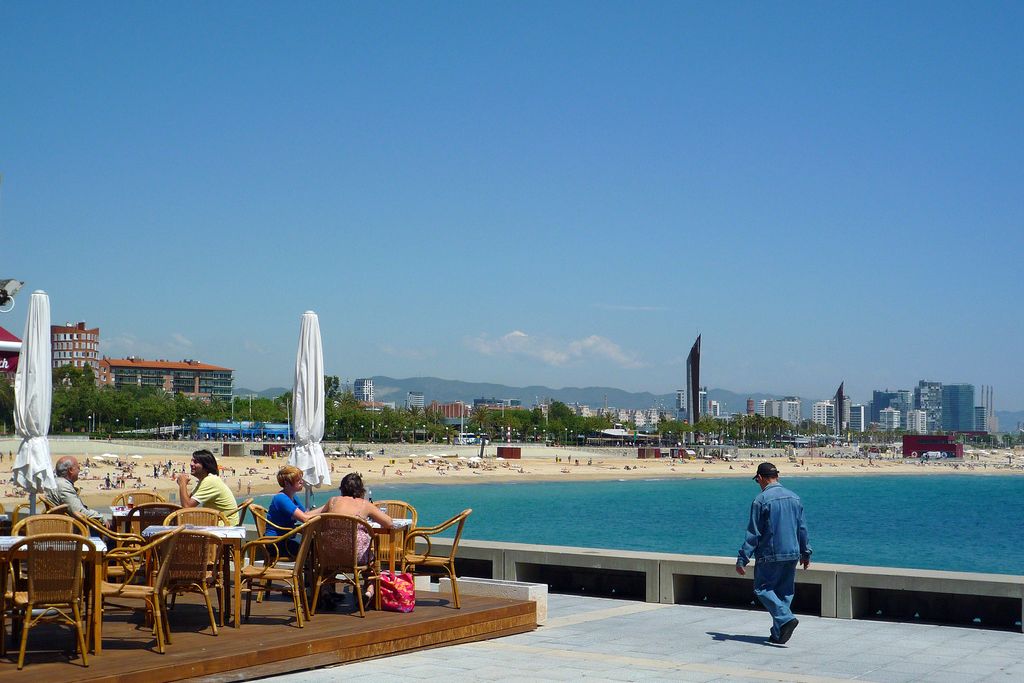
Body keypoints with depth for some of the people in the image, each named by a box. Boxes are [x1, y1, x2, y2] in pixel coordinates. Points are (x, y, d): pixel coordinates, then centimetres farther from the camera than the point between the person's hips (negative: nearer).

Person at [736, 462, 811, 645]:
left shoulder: (761, 500, -12)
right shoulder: (794, 498, 8)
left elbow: (753, 533, -13)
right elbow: (802, 529, 13)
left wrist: (742, 559, -9)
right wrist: (805, 553, 23)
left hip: (770, 555, -6)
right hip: (792, 554, 6)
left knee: (762, 588, 3)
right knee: (785, 592, 12)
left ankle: (786, 618, -17)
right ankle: (778, 633, 12)